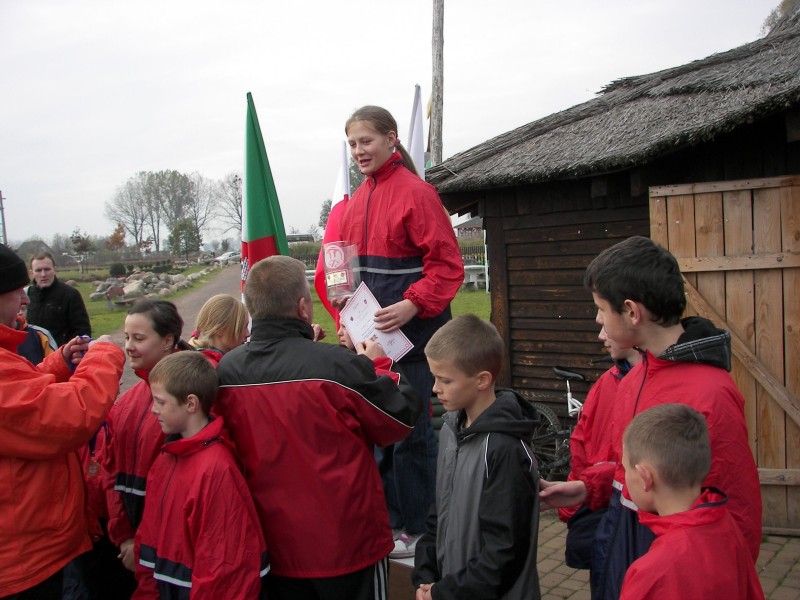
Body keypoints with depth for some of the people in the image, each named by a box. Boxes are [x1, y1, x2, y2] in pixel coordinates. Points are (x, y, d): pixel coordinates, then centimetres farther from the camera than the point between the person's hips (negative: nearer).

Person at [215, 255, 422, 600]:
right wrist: (378, 365, 6)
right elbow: (400, 419, -10)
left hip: (273, 545, 4)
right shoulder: (338, 365, -24)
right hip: (347, 545, -4)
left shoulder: (225, 370, -10)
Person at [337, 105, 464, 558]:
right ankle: (388, 518, 32)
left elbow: (447, 265, -14)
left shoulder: (416, 193, -10)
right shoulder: (359, 199, 13)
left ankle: (418, 530, 17)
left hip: (410, 332, -8)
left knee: (411, 429, 0)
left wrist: (411, 306, -25)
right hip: (369, 332, 8)